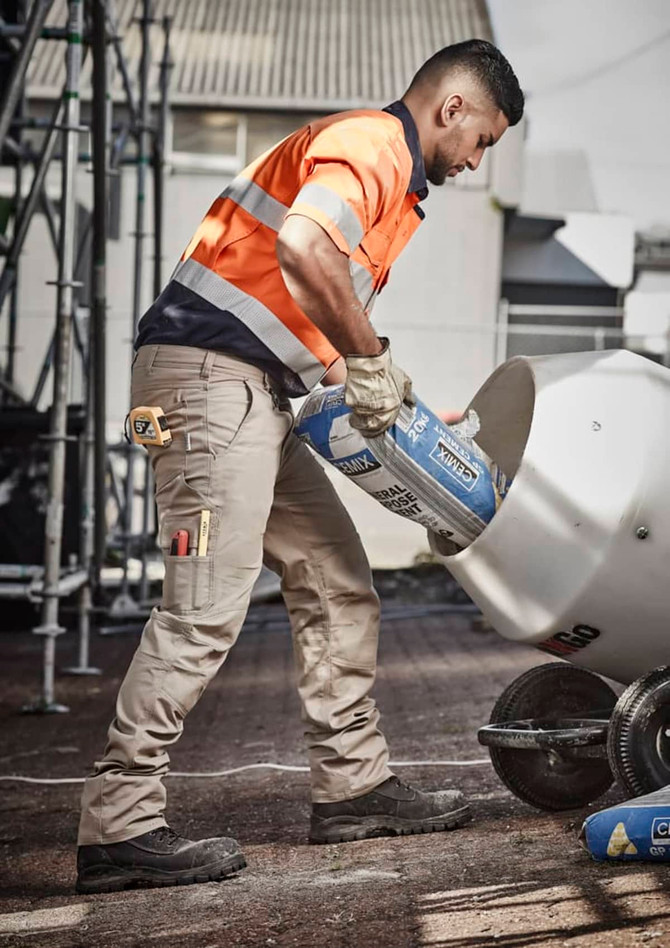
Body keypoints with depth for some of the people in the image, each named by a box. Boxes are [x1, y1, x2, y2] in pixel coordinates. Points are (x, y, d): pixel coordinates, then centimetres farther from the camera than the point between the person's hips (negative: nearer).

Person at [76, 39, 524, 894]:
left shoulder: (393, 182, 25)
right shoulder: (370, 141, -8)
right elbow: (304, 249, -28)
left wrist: (381, 393, 18)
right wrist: (369, 359, -17)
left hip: (255, 393, 11)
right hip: (210, 373, -11)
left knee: (337, 584, 12)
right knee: (206, 606, -13)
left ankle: (353, 782, 20)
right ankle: (115, 825, -9)